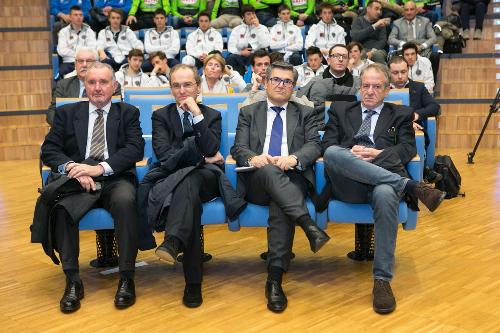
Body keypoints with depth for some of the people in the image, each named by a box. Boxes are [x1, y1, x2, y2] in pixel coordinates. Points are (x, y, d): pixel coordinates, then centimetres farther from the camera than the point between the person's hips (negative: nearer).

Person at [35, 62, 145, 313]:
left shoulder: (128, 113, 14)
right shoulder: (66, 113, 17)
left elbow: (136, 149, -1)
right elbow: (48, 150, 8)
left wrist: (101, 168, -17)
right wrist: (71, 167, -14)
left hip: (115, 180, -1)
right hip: (77, 181, 1)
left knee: (126, 201, -36)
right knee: (59, 207, -32)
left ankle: (126, 278, -25)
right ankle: (72, 281, -22)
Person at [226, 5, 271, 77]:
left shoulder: (262, 28, 14)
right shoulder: (237, 29, 18)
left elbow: (265, 45, -4)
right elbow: (231, 48, 8)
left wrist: (258, 27, -3)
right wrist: (241, 52, -13)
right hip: (240, 56, 2)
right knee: (230, 59, -32)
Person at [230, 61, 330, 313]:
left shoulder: (305, 113, 22)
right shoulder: (248, 112, 22)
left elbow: (314, 146, 6)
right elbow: (238, 148, 9)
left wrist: (294, 158, -18)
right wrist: (253, 158, -16)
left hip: (291, 178, 0)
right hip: (257, 180, 0)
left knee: (280, 207, -34)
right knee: (270, 170, -37)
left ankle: (275, 279, -36)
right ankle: (309, 225, -47)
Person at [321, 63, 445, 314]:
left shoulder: (401, 114, 25)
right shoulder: (340, 110, 26)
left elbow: (408, 148, 10)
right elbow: (327, 145, 13)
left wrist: (378, 154, -8)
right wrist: (349, 154, -9)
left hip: (384, 176, -1)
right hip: (348, 183, 1)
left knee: (385, 195, -39)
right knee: (333, 154, -34)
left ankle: (382, 280, -31)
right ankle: (410, 186, -30)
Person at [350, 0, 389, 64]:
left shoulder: (380, 23, 14)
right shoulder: (358, 20, 6)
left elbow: (383, 40, 4)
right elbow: (355, 37, -11)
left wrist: (373, 51, -17)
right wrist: (374, 26, -15)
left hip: (377, 50, 2)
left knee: (378, 55, -33)